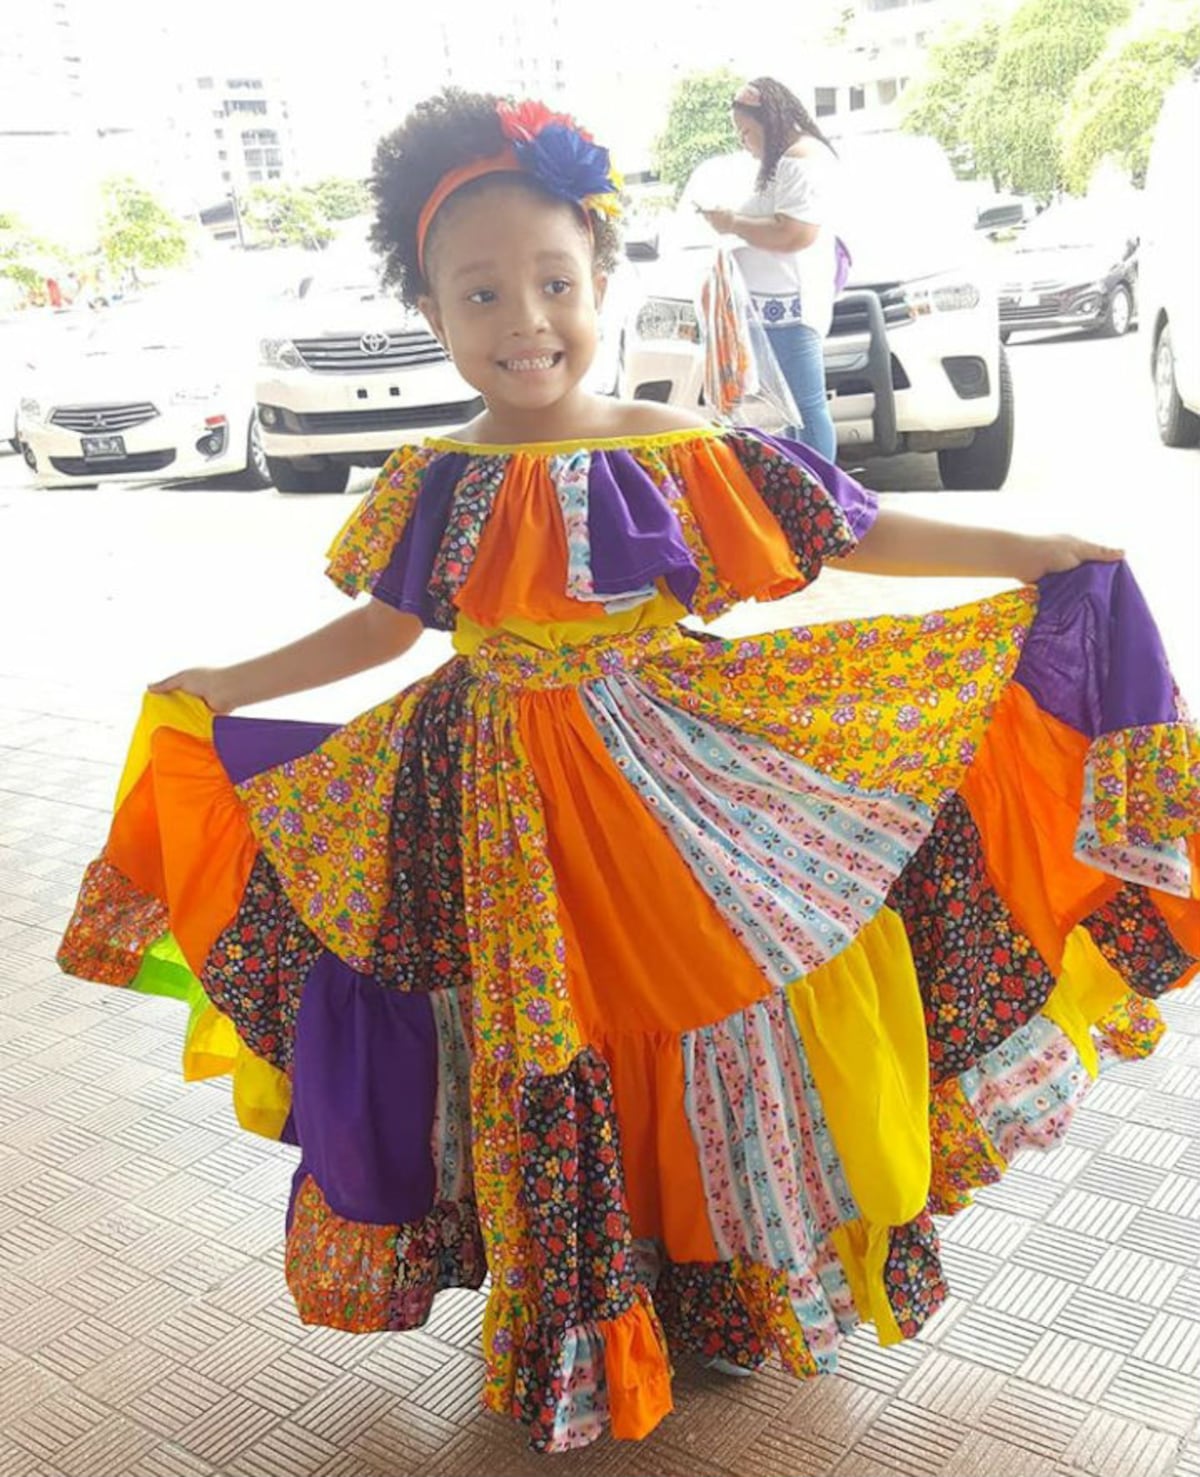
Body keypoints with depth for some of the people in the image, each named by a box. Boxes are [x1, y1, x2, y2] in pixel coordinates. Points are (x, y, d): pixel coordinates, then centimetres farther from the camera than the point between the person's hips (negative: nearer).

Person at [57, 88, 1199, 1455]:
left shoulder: (698, 456, -7)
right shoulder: (439, 489, -2)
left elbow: (859, 536, 1)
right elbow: (380, 628, 10)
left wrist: (1039, 552, -1)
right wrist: (225, 688, 7)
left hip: (689, 782, 0)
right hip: (509, 818, 1)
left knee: (724, 1032, 10)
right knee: (546, 1071, 13)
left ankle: (735, 1275, 40)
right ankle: (579, 1329, 38)